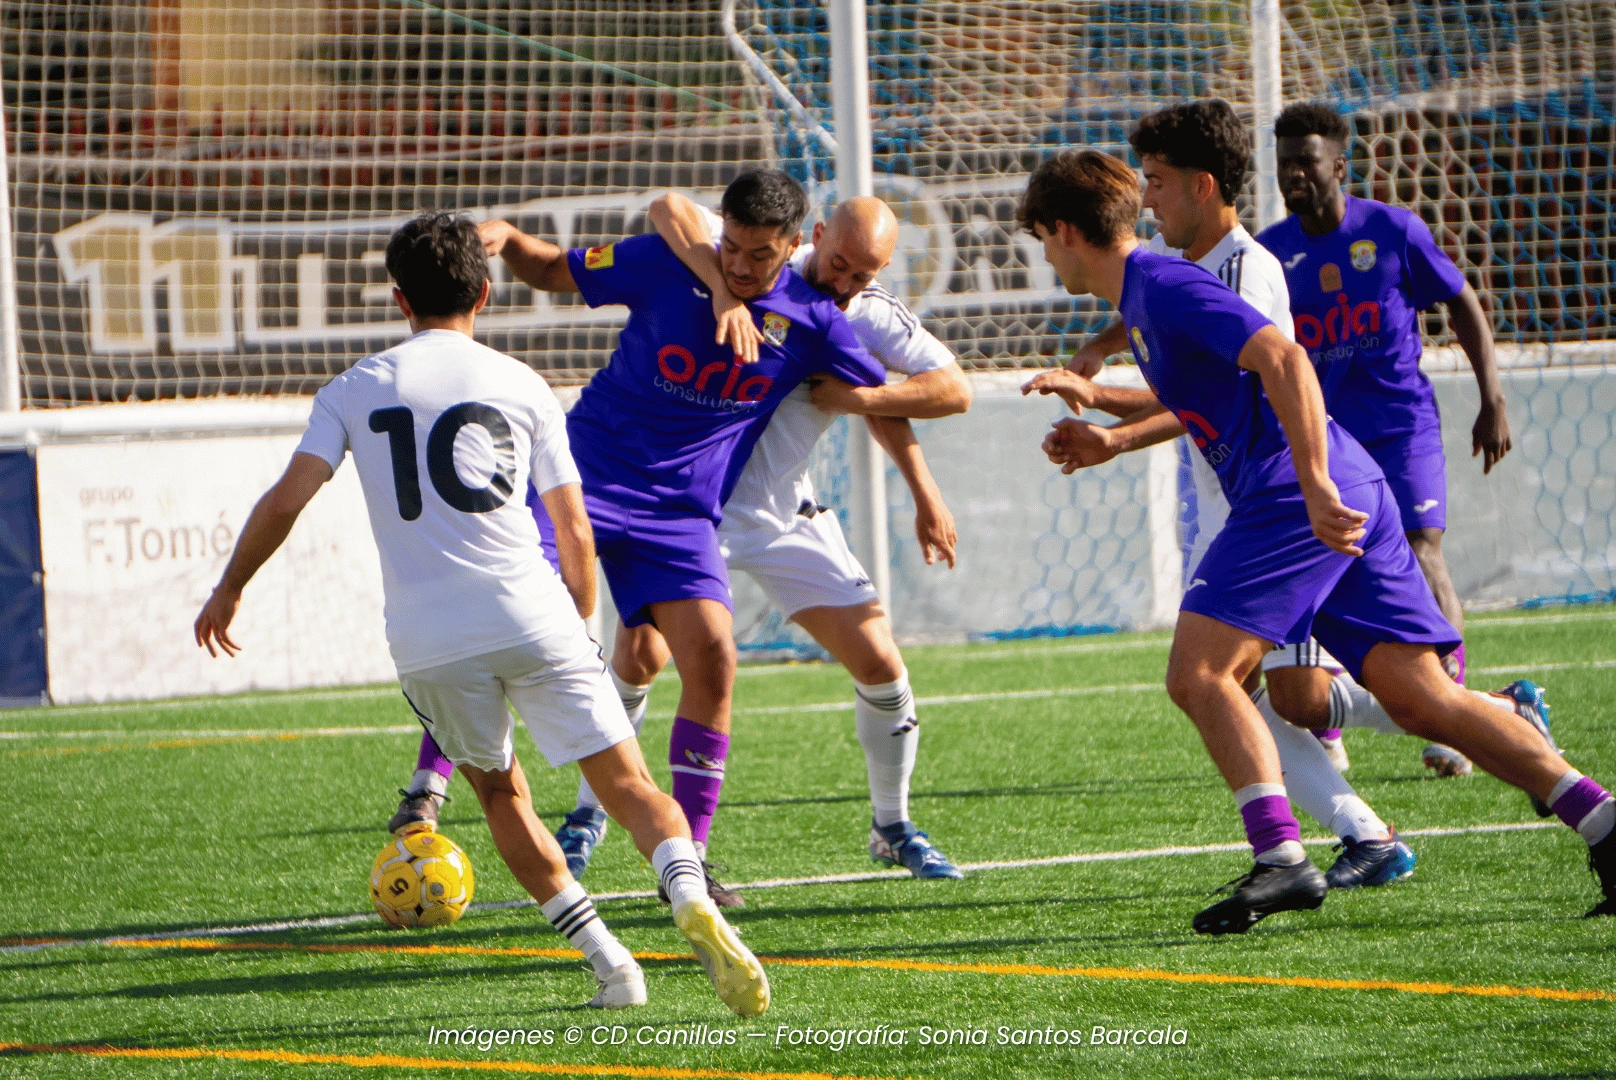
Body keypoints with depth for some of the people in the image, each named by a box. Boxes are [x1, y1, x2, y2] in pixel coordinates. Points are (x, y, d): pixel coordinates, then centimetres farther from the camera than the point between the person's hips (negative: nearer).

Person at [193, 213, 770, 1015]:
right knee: (627, 783, 0)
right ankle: (690, 899, -29)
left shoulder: (356, 390, 10)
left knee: (501, 795, 21)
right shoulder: (520, 385, 10)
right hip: (530, 618, -1)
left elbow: (285, 501, 2)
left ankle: (608, 963, 12)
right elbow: (575, 533, 12)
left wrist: (229, 589, 16)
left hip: (428, 640, 1)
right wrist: (579, 626, 26)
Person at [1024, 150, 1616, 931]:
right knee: (1421, 698, 2)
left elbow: (1285, 362, -22)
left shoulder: (1164, 287, -8)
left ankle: (1281, 859, -19)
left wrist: (1316, 490, -28)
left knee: (1198, 673, -10)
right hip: (1346, 497, 10)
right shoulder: (1141, 296, 23)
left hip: (1295, 499, -10)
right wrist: (1110, 443, 38)